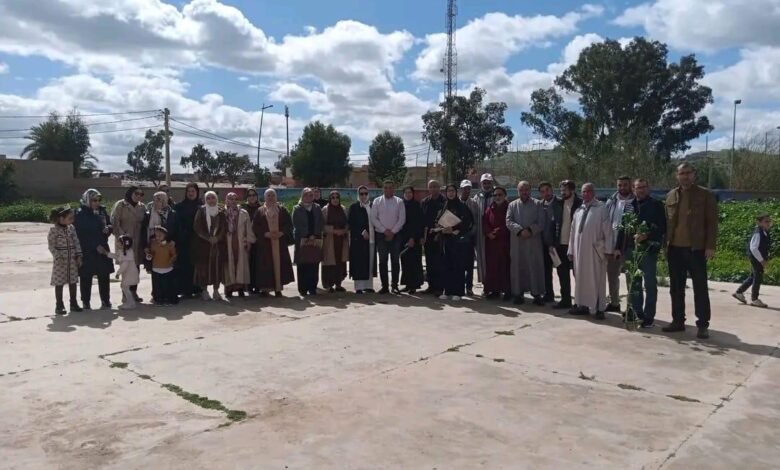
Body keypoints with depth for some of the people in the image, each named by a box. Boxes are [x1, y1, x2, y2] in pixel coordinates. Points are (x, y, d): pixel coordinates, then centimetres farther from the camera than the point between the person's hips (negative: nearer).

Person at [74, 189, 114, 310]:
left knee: (104, 276, 8)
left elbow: (109, 224, 17)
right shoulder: (80, 214, -8)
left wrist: (108, 228, -7)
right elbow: (77, 232, -8)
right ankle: (86, 302, 16)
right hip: (86, 251, -4)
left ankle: (105, 301, 19)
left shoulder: (102, 211, 7)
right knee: (86, 277, 5)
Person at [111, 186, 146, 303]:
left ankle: (134, 291, 17)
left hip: (138, 241, 5)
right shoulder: (120, 205, -2)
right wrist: (121, 235, -16)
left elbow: (145, 223, 15)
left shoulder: (142, 206, 13)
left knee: (136, 266, 7)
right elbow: (114, 222, -8)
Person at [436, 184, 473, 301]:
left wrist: (453, 228, -17)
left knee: (458, 265, -5)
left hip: (458, 239, -4)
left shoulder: (462, 206, 0)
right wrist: (442, 229, -8)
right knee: (447, 265, 3)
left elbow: (467, 221, -8)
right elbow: (438, 221, 13)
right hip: (446, 239, 4)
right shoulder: (443, 206, 13)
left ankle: (457, 292, -1)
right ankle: (447, 290, 8)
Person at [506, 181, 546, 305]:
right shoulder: (512, 205, 11)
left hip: (534, 241, -1)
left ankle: (537, 294, 4)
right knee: (518, 267, 4)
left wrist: (530, 230, -16)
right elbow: (509, 221, -1)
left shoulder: (537, 204, 7)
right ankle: (518, 293, 11)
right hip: (517, 241, 1)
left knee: (535, 267, -2)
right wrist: (520, 230, -16)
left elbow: (541, 223, 0)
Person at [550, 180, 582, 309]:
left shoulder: (580, 204, -6)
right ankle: (565, 300, 21)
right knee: (562, 274, 11)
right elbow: (554, 223, 7)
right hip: (560, 244, 5)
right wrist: (552, 243, 2)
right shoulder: (558, 203, 6)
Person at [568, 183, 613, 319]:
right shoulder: (578, 211, 13)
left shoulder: (601, 208, -3)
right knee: (581, 278, 10)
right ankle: (583, 305, 20)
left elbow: (607, 230, -6)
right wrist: (571, 250, 11)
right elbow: (573, 231, 14)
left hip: (595, 250, -5)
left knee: (597, 279, 0)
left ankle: (599, 309, 7)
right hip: (580, 250, 5)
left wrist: (607, 249, -9)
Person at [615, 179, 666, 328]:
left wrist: (646, 235, -20)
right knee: (634, 283, 9)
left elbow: (662, 227, -6)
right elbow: (622, 228, 15)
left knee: (650, 284, 1)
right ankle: (636, 313, 19)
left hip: (648, 249, -5)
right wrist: (619, 247, 11)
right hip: (631, 248, 5)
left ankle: (648, 317, 8)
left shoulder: (656, 205, 0)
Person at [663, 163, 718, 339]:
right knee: (676, 288, 9)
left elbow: (712, 222, -4)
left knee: (700, 288, 1)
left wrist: (710, 246, -11)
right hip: (675, 248, 4)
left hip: (696, 248, -4)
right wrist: (666, 244, 9)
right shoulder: (671, 196, 12)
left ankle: (703, 325, 7)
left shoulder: (705, 195, 0)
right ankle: (678, 321, 18)